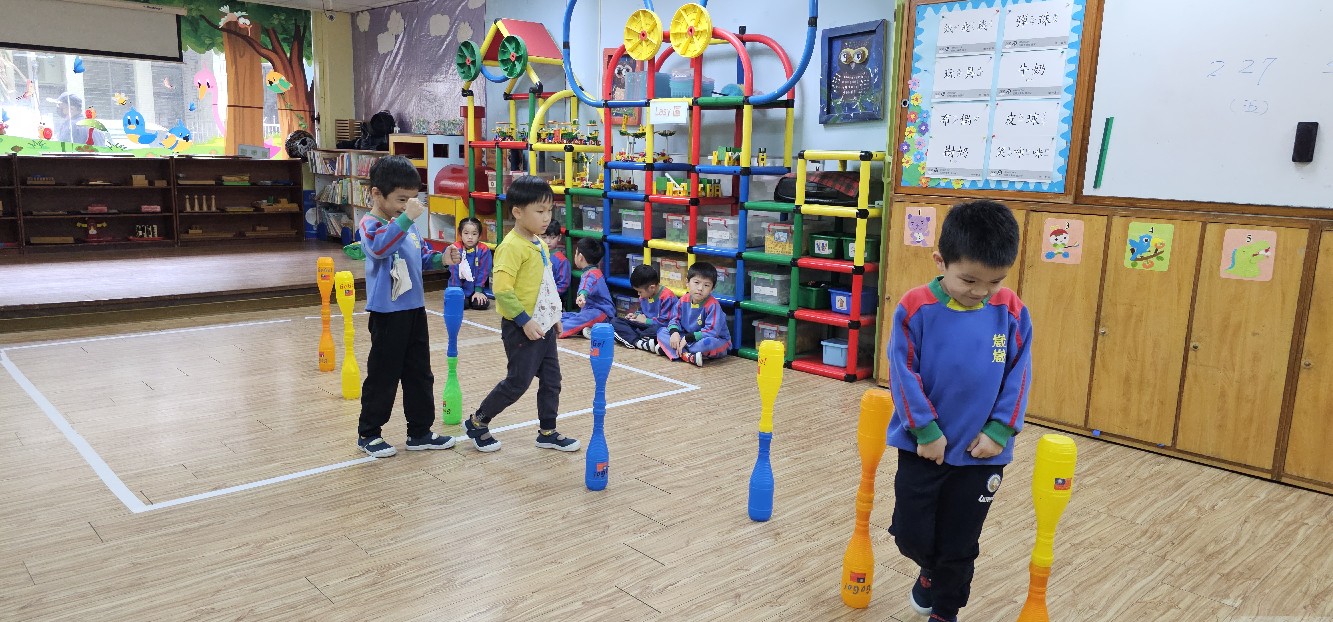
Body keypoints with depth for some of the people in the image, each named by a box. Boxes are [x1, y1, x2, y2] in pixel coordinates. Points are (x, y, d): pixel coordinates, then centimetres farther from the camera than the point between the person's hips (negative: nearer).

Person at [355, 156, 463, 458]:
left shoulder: (409, 226, 9)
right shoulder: (370, 224, -13)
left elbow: (422, 256, 20)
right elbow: (379, 246, -35)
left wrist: (441, 258, 0)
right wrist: (406, 218, -41)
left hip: (415, 309, 8)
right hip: (387, 312, -7)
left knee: (419, 374, 14)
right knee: (383, 375, 4)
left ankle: (420, 432, 25)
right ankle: (368, 433, 21)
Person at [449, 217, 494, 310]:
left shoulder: (484, 250, -10)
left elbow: (483, 271, -8)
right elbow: (454, 272, -9)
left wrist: (478, 291, -10)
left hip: (476, 288, 1)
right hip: (460, 287, -1)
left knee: (482, 304, -19)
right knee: (461, 303, -22)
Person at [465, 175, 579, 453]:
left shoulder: (540, 244, 9)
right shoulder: (512, 247, -19)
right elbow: (502, 290, -24)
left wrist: (553, 316, 18)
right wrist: (525, 321, -24)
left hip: (543, 326, 8)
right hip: (521, 329, -8)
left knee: (551, 380, 11)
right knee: (519, 381, -1)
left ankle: (548, 432, 24)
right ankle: (477, 422, 18)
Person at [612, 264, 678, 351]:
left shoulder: (667, 297, -15)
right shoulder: (644, 296, 10)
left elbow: (665, 321, -20)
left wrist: (646, 321, -9)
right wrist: (636, 315, 6)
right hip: (645, 326, 8)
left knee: (657, 329, -44)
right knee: (616, 322, -8)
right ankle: (639, 342, -33)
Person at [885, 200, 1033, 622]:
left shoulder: (1012, 312, -7)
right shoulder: (916, 307, -15)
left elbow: (1019, 375, -2)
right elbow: (904, 373, -13)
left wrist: (1000, 430, -8)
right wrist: (925, 429, -13)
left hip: (981, 452, 1)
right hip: (924, 446, -1)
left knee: (959, 546, 13)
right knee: (910, 534, 9)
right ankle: (931, 572, 43)